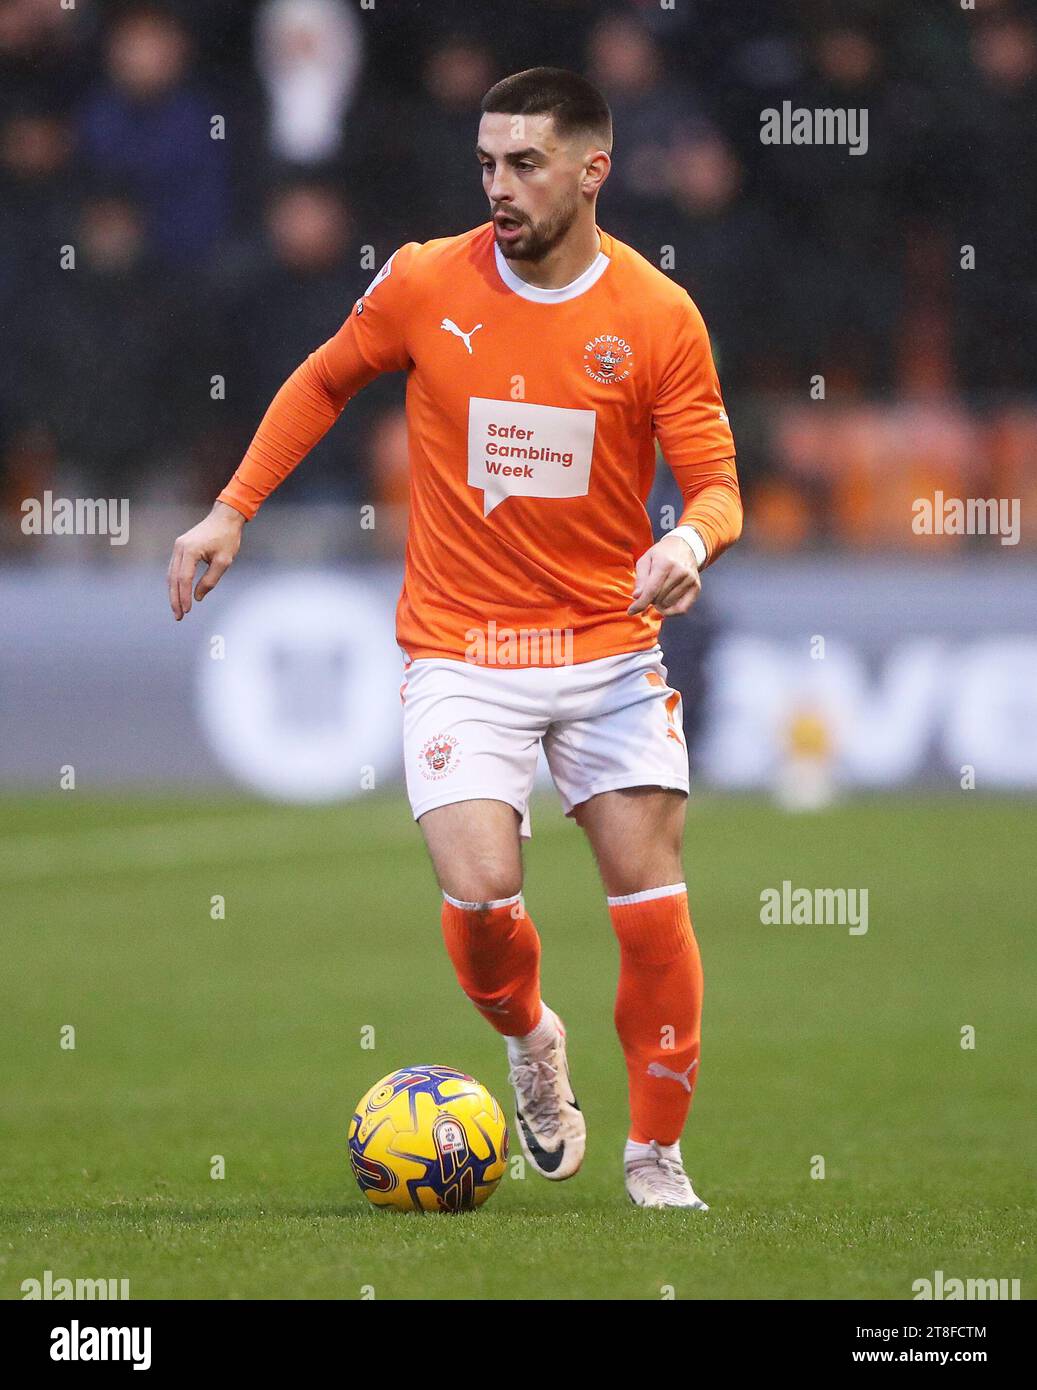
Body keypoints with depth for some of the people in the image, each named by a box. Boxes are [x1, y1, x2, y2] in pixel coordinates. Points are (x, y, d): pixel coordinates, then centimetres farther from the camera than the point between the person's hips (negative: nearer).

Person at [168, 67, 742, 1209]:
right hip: (460, 652, -1)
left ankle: (655, 1156, 14)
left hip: (610, 647, 1)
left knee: (653, 909, -5)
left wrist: (693, 539, -25)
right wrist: (231, 510, 7)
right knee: (480, 897, -17)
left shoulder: (658, 317, -6)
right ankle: (528, 1040, 18)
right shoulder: (426, 283, -5)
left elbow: (715, 483, -2)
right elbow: (324, 383, 13)